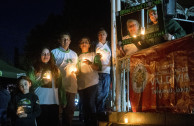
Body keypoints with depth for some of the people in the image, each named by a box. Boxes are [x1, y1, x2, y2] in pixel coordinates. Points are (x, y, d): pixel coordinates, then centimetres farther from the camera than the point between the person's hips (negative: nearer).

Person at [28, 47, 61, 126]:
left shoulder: (55, 68, 19)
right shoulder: (34, 68, 6)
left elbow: (59, 85, 17)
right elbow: (30, 84, 0)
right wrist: (41, 82, -15)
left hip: (54, 102, 4)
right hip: (41, 102, -4)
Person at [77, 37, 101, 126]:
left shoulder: (93, 55, 9)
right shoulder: (78, 57, 21)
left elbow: (98, 67, -4)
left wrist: (90, 63, -20)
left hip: (91, 83, -4)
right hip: (81, 85, 5)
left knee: (90, 104, -11)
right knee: (84, 105, 7)